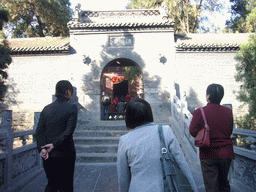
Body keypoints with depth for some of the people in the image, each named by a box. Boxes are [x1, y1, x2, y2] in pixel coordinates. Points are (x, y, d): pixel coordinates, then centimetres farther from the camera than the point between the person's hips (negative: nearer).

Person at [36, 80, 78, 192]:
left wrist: (42, 148, -11)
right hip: (64, 154, -4)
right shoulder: (71, 107, -9)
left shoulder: (46, 109, 5)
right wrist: (54, 144, -13)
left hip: (48, 155, 5)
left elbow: (39, 131, -3)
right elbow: (69, 131, -18)